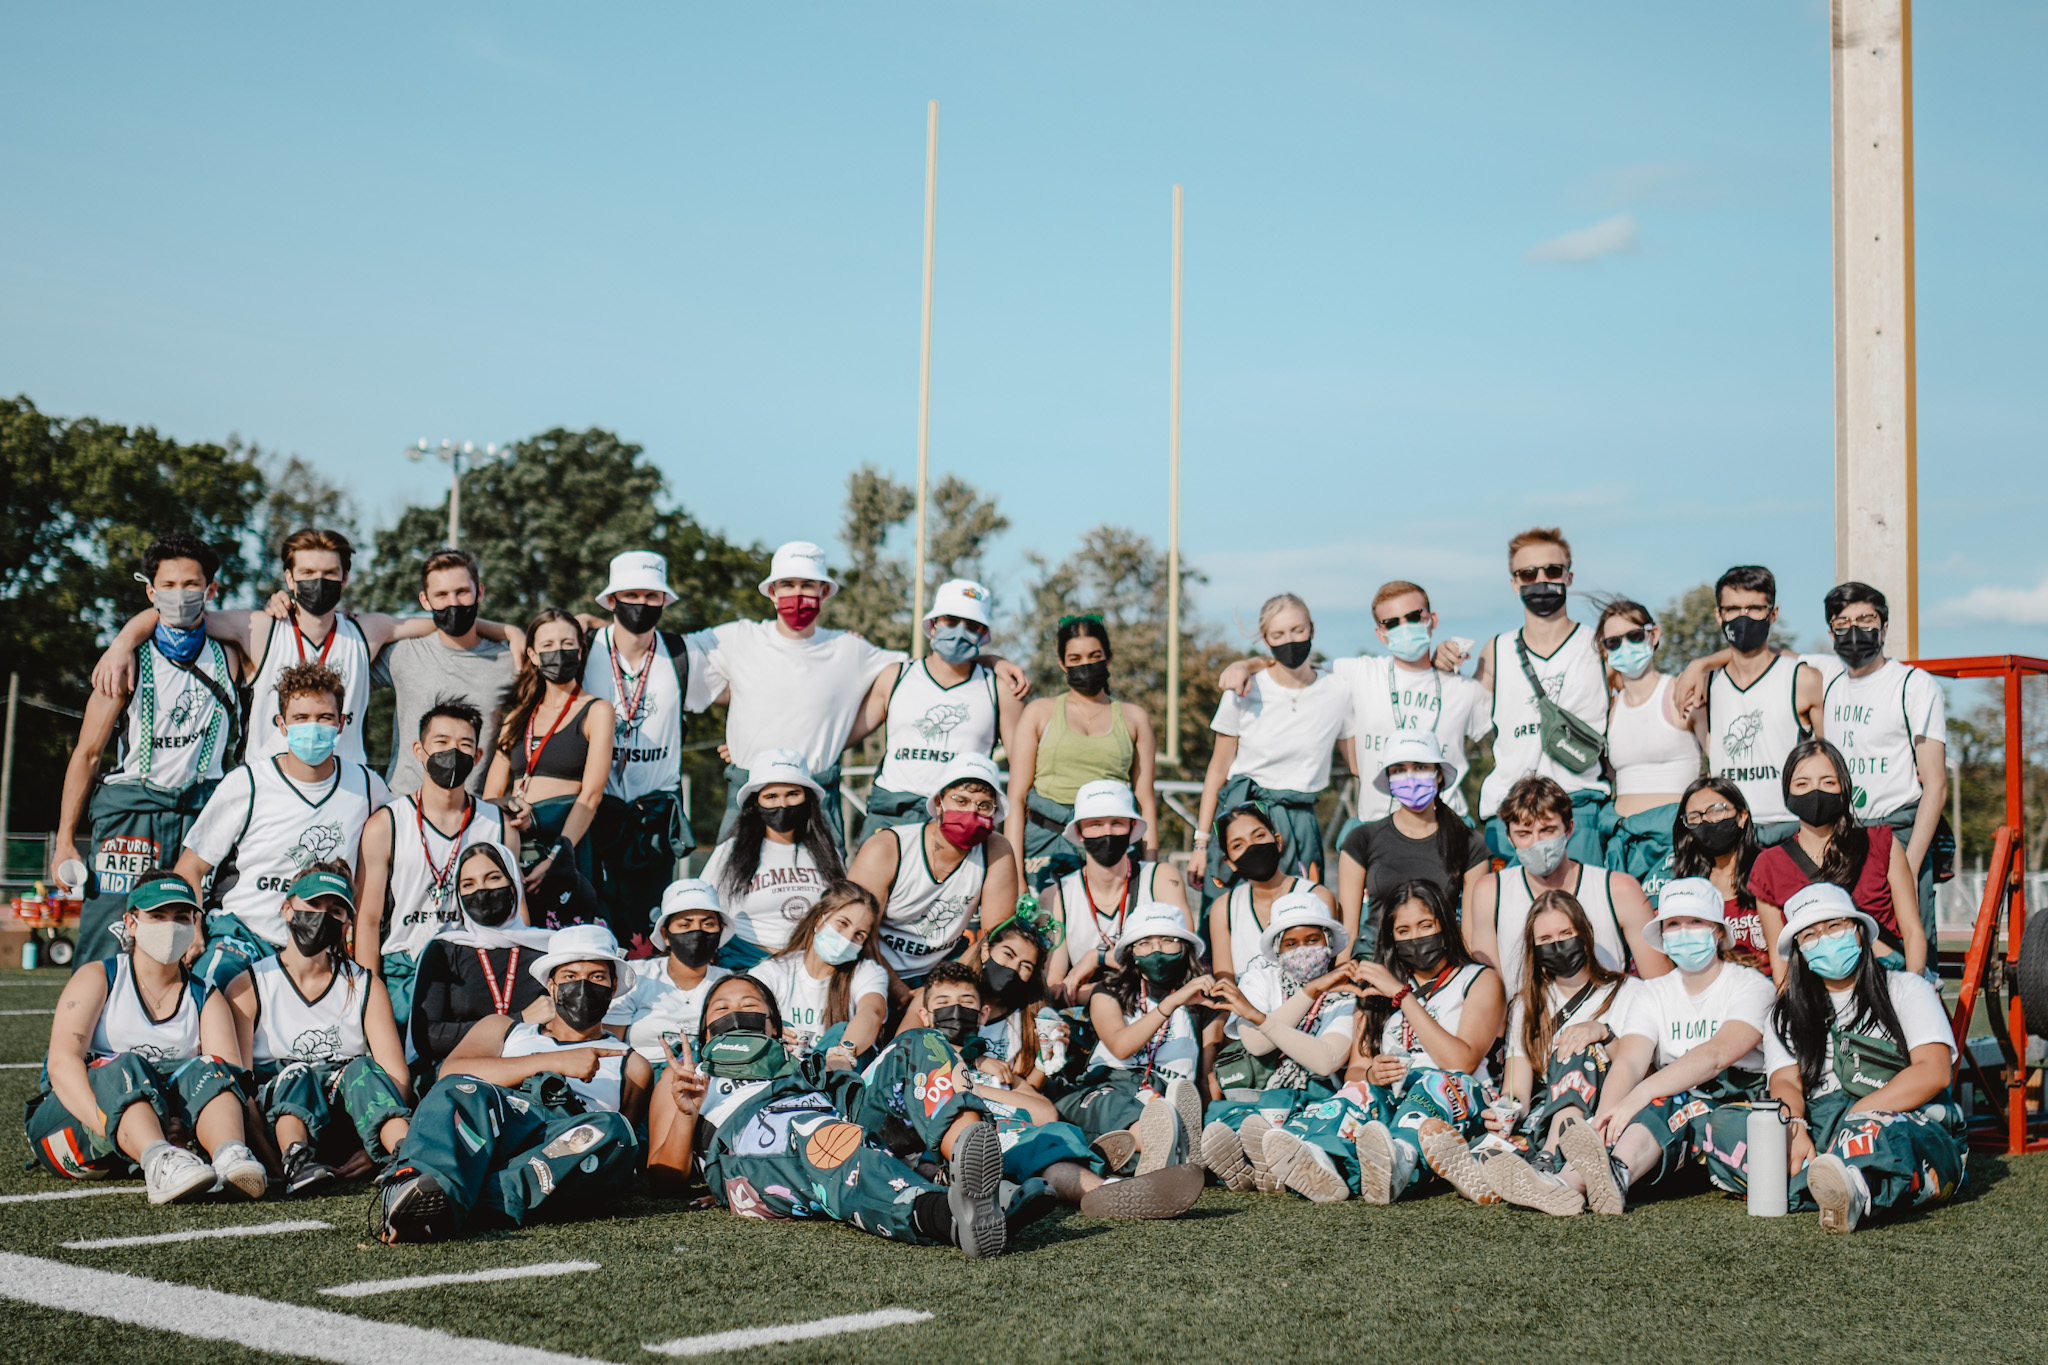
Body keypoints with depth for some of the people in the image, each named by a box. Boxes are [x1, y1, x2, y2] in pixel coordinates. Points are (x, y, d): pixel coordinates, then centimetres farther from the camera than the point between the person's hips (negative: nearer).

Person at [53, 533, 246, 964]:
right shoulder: (131, 663, 1)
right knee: (108, 950, -10)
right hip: (131, 810, -2)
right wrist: (65, 840, -2)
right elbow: (87, 753, 3)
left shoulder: (228, 659, 7)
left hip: (204, 812, 2)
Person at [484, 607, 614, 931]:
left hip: (568, 836, -5)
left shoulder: (596, 711, 6)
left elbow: (591, 795, -5)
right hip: (513, 840, 5)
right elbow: (491, 795, 17)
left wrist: (554, 858, -18)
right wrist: (511, 811, -10)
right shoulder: (517, 716, 22)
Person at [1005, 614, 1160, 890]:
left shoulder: (1134, 717, 16)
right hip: (1045, 843, -1)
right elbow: (1016, 797, 7)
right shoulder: (1040, 712, 12)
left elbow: (1145, 799, 13)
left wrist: (1150, 866, 4)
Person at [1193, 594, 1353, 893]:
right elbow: (1218, 771, 5)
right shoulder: (1243, 693, -2)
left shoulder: (1338, 692, 2)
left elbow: (1360, 763, 11)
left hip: (1301, 821, 1)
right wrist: (1201, 841, 3)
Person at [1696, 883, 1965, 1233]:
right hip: (1819, 1130, 3)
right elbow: (1785, 1082, 5)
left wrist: (1857, 1117, -16)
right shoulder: (1787, 1014, 22)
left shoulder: (1906, 989, 13)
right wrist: (1793, 1128, -20)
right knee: (1724, 1125, -24)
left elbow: (1934, 1072, -3)